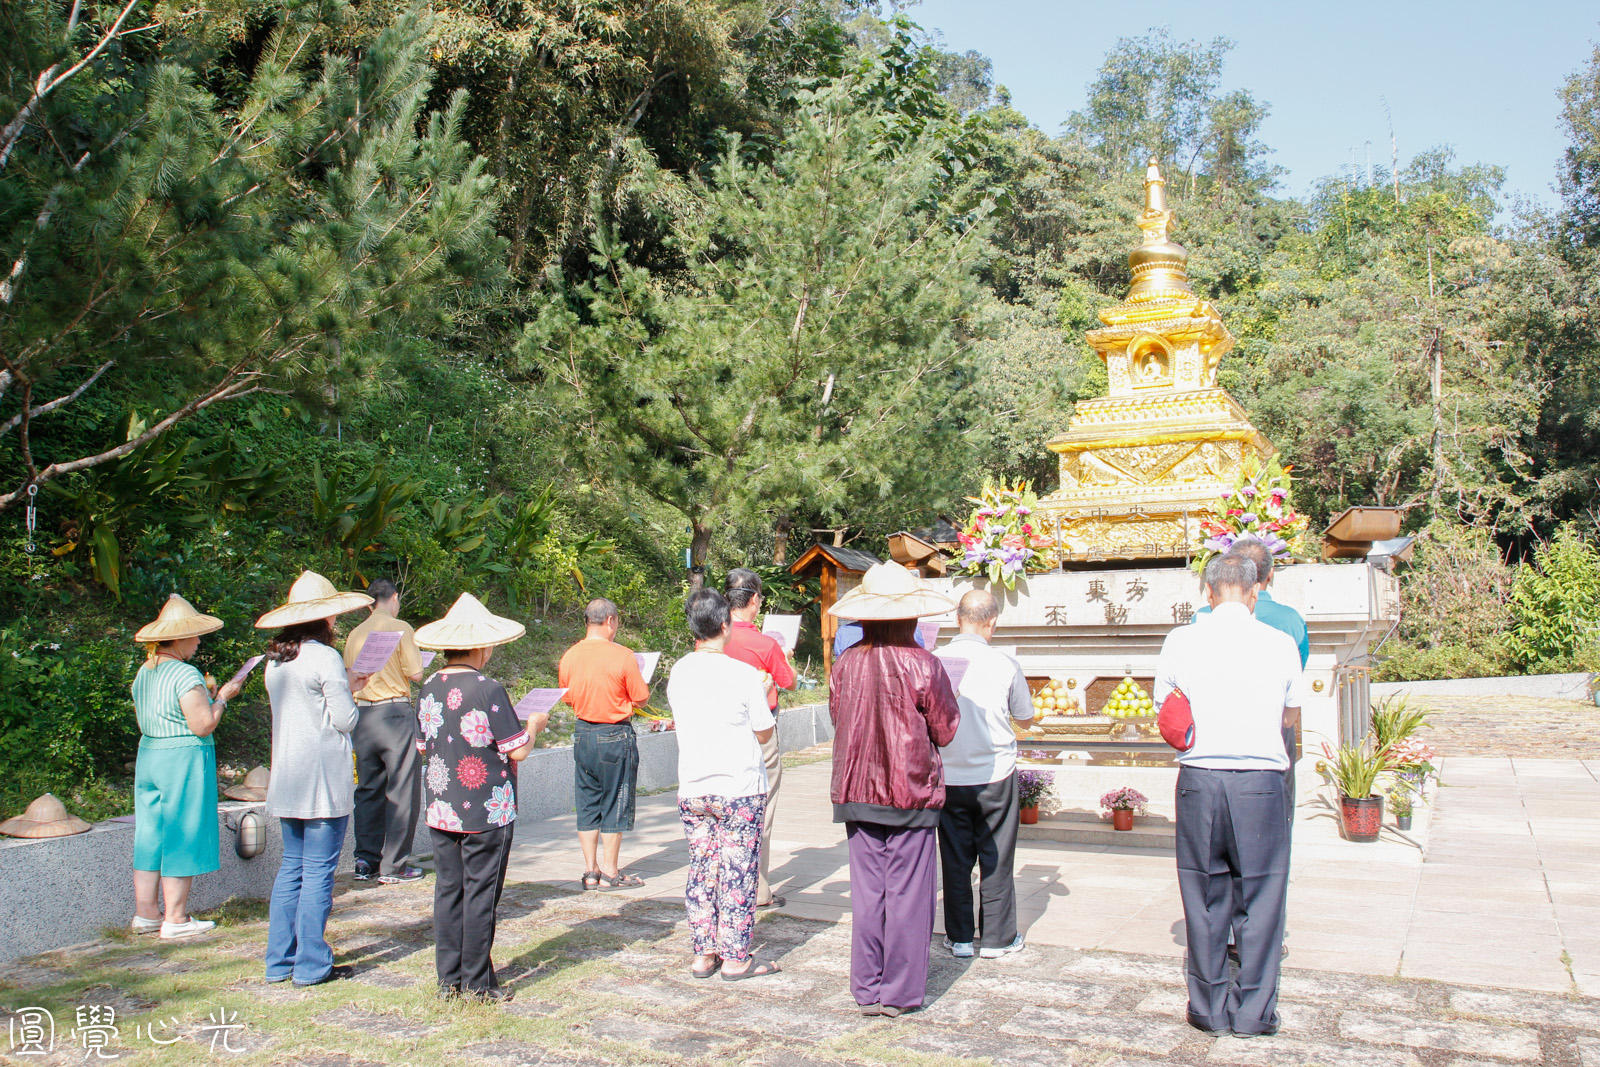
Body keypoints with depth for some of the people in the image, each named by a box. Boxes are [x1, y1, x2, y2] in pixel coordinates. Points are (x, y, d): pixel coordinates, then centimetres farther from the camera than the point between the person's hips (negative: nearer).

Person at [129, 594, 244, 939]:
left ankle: (146, 913, 19)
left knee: (151, 836, 13)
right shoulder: (185, 674, -18)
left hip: (148, 756, 8)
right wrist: (222, 697, -5)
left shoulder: (144, 673, 10)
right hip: (184, 760, -8)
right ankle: (175, 919, 7)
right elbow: (203, 725, -20)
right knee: (181, 839, 0)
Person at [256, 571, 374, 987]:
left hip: (287, 779, 8)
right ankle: (311, 965, 5)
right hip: (323, 779, -8)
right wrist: (350, 693, 6)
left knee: (291, 867, 15)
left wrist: (345, 688, 16)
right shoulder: (325, 657, -14)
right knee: (318, 871, -1)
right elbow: (345, 720, -13)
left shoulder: (276, 661, 10)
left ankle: (280, 960, 19)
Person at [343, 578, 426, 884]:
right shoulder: (400, 628, -6)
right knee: (401, 790, 0)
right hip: (394, 712, -6)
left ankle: (366, 862, 15)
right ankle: (393, 866, 2)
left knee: (368, 789, 13)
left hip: (361, 713, 6)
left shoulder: (355, 634, 9)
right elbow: (415, 673, -8)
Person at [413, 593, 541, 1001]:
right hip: (487, 812, -6)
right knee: (480, 894, 4)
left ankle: (448, 978, 20)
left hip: (441, 810, 6)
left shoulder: (430, 688, 2)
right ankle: (477, 981, 12)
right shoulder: (487, 689, -17)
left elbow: (423, 746, 14)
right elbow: (517, 751, -14)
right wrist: (534, 725, 4)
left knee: (448, 889, 13)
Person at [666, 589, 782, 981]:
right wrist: (764, 695, 10)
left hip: (691, 790, 5)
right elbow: (764, 733, -7)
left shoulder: (678, 673, 0)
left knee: (701, 871, 13)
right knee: (738, 873, 5)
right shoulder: (744, 674, -15)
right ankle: (735, 958, 11)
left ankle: (704, 954, 20)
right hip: (739, 790, -5)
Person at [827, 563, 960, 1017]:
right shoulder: (922, 665, -13)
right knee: (907, 892, 7)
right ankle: (900, 992, 14)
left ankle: (868, 989, 19)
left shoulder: (846, 663, -4)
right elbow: (945, 731, -3)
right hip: (912, 791, -3)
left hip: (857, 792, 4)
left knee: (867, 891, 11)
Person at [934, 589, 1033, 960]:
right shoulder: (1005, 665, -10)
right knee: (996, 858, 10)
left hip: (949, 776, 2)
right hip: (995, 775, -1)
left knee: (955, 859, 11)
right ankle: (997, 937, 18)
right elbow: (1026, 718, 3)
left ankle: (959, 937, 19)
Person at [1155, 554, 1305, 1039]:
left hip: (1199, 779, 1)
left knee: (1204, 895, 11)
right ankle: (1254, 1011, 15)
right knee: (1259, 894, 9)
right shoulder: (1280, 643, -1)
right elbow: (1292, 716, 13)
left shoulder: (1180, 641, -1)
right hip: (1261, 780, -1)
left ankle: (1209, 1007, 19)